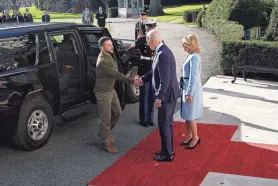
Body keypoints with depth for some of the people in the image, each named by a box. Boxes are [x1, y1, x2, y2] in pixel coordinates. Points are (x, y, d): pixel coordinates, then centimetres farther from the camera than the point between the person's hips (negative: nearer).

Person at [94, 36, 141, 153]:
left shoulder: (109, 55, 3)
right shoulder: (103, 61, -26)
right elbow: (116, 75, -28)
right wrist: (132, 81, -27)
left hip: (111, 89, 10)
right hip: (103, 92, -10)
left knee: (117, 113, 19)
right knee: (106, 118, 0)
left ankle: (104, 133, 37)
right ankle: (106, 143, 14)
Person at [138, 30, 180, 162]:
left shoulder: (162, 55, -24)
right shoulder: (163, 51, 8)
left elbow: (165, 79, -26)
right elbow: (156, 72, 20)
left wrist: (159, 98, -21)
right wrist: (142, 79, 24)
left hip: (167, 94, -10)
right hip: (169, 93, 10)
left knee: (164, 125, 2)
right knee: (168, 123, 19)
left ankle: (167, 154, 13)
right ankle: (168, 149, 32)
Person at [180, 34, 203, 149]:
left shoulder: (194, 57, -19)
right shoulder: (190, 56, 9)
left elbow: (193, 77, -21)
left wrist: (189, 93, -20)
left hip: (192, 89, -9)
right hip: (187, 88, 9)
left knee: (190, 115, 1)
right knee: (186, 114, 16)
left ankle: (195, 138, 15)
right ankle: (189, 136, 28)